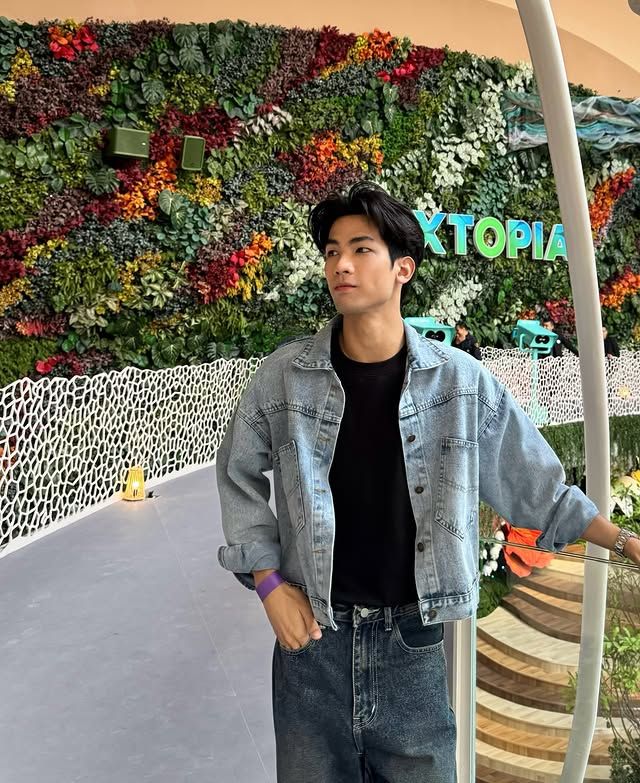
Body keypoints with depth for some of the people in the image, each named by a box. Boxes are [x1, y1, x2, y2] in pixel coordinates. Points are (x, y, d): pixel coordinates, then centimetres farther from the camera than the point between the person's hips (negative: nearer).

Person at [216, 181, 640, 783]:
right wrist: (269, 582, -2)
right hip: (311, 637, 1)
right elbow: (238, 475, 6)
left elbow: (538, 489, 4)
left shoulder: (460, 381, -7)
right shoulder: (283, 376, -7)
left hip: (412, 642, 0)